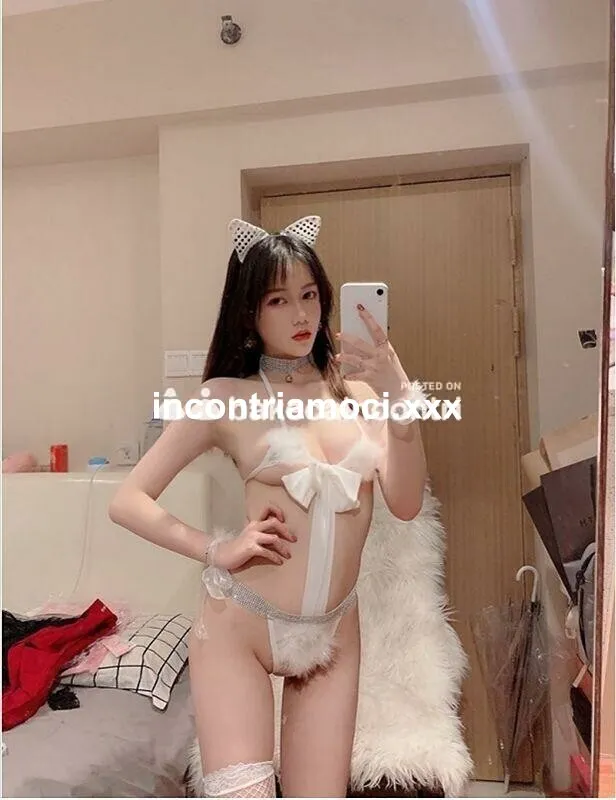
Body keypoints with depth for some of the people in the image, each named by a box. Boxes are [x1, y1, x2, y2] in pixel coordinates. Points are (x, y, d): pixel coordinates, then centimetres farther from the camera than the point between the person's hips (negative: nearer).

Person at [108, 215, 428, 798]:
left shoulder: (357, 393, 3)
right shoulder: (226, 397, -6)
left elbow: (405, 503, -8)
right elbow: (127, 501, -4)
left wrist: (400, 396, -18)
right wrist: (217, 550, -13)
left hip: (334, 633, 4)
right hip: (238, 624, -3)